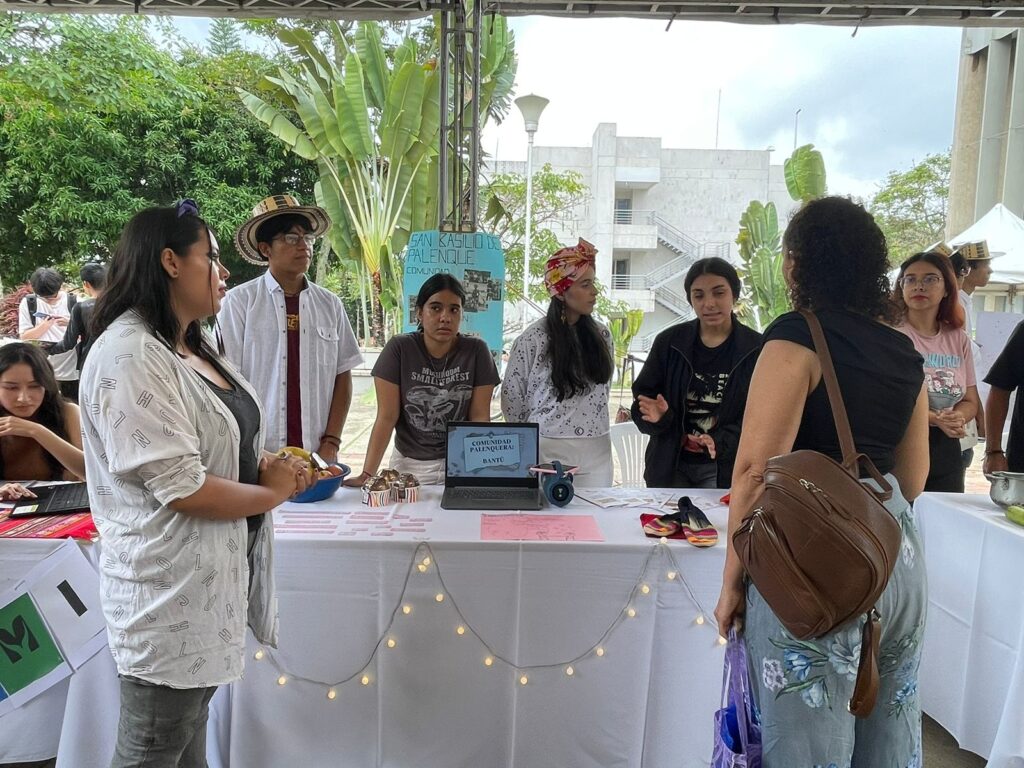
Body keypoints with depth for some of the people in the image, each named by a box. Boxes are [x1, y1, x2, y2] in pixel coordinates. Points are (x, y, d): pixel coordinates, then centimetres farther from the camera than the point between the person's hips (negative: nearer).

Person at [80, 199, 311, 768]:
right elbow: (181, 487, -25)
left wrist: (266, 467, 0)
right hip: (169, 586, -9)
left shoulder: (193, 344, 9)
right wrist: (273, 493, -10)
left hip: (211, 575, 9)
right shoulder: (129, 355, -21)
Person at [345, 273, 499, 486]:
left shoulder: (476, 350, -8)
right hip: (409, 463, 0)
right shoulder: (398, 348, -10)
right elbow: (386, 417, -11)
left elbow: (480, 417, -7)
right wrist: (367, 474, -18)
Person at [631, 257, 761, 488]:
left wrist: (721, 441, -23)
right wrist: (657, 416, -20)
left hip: (726, 469, -1)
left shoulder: (757, 349, -5)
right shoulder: (669, 342, 0)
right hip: (669, 465, 2)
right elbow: (642, 397, 3)